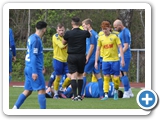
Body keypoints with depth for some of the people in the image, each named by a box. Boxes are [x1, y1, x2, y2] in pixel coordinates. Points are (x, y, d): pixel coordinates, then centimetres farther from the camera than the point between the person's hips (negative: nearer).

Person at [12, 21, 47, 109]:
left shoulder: (32, 38, 14)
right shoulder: (36, 40, -15)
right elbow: (33, 56, -20)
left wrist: (40, 66, 32)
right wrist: (34, 72, -22)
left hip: (28, 68, 9)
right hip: (34, 69, -9)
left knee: (28, 91, 10)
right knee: (41, 90, -6)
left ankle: (15, 108, 6)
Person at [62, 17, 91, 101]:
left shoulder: (68, 33, -8)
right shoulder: (84, 33, -4)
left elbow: (64, 43, 10)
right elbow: (90, 35, 21)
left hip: (71, 57, -2)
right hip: (81, 56, 2)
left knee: (73, 76, -4)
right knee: (80, 76, 15)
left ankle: (75, 96, -14)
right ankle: (79, 95, 17)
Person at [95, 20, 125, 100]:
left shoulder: (114, 37, -3)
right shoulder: (100, 38, 6)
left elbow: (120, 48, -4)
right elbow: (98, 50, 11)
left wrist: (122, 59, -11)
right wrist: (96, 62, 6)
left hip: (115, 60, -2)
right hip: (105, 60, 2)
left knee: (116, 78, -2)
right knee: (106, 78, -2)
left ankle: (116, 91, 24)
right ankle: (106, 95, -1)